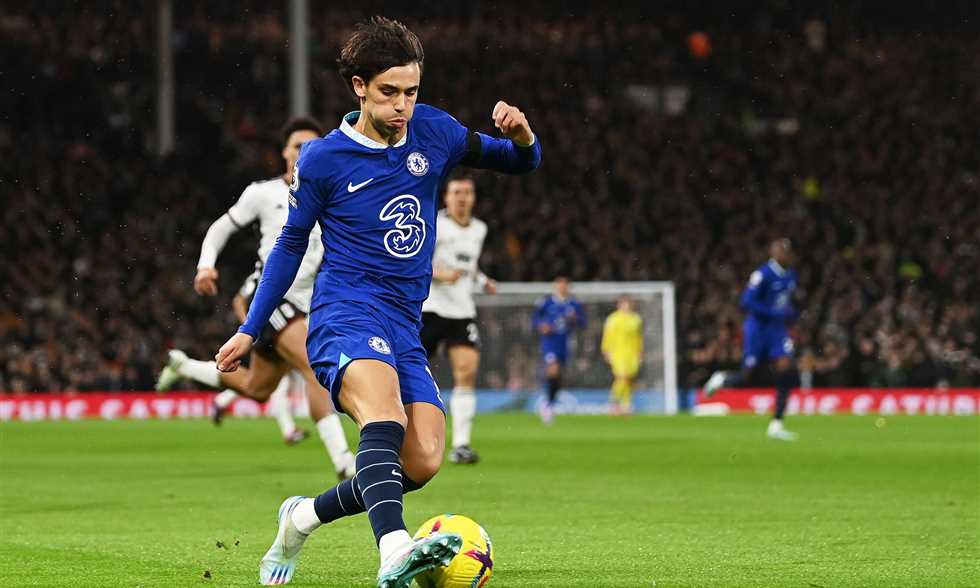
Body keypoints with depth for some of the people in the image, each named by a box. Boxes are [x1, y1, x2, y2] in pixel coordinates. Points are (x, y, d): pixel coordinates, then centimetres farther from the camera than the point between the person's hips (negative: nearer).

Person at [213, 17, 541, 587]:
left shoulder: (433, 132, 8)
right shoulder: (322, 160, -1)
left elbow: (518, 163, 20)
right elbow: (291, 243, 11)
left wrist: (522, 137, -5)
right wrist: (250, 331, 11)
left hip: (405, 327, 5)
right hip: (346, 313, -5)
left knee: (422, 461, -11)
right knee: (384, 409, -35)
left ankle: (304, 518, 14)